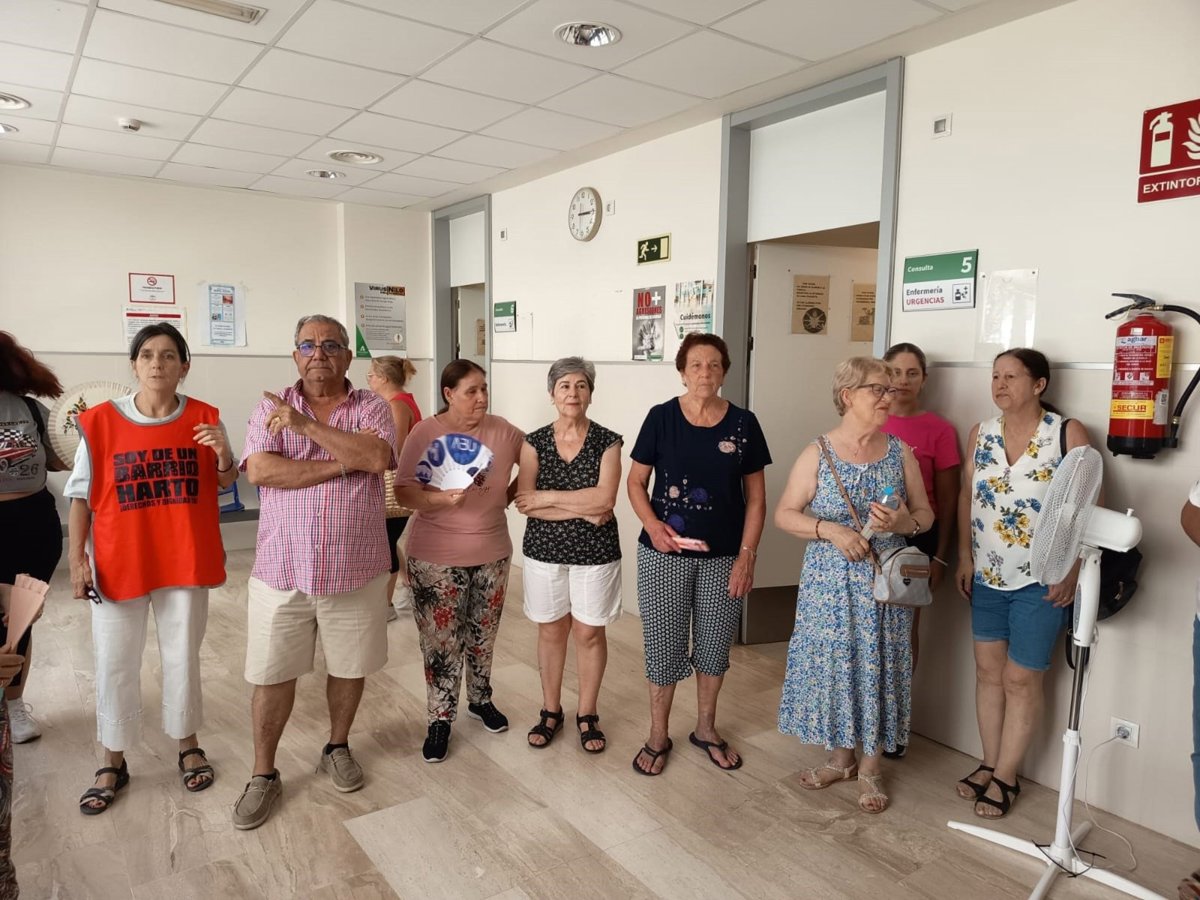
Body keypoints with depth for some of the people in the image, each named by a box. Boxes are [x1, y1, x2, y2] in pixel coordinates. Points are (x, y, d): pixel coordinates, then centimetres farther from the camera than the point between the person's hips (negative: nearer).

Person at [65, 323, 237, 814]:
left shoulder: (204, 418, -3)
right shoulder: (100, 421, -6)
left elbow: (224, 484, 6)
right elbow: (81, 495, -1)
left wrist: (223, 454, -16)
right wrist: (76, 558, -4)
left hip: (185, 560, 1)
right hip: (118, 563, 0)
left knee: (183, 657, 15)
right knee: (115, 664, 10)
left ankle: (188, 745, 34)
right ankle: (113, 762, 29)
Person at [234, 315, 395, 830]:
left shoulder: (370, 407, 0)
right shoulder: (272, 409, 1)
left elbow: (378, 457, -20)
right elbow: (260, 471, -15)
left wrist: (308, 426, -20)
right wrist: (344, 464, -17)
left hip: (355, 570, 0)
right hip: (282, 570, 0)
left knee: (349, 666, 15)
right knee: (272, 675, 9)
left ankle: (337, 747, 39)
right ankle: (263, 774, 28)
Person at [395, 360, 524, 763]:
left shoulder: (503, 430, -2)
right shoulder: (425, 432, -10)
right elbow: (403, 491, -12)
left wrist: (511, 493, 4)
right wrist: (441, 498, -28)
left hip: (492, 553, 3)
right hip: (436, 557, -3)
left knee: (483, 637, 18)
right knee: (440, 641, 5)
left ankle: (480, 700, 38)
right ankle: (441, 719, 22)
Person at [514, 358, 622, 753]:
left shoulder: (607, 442, -6)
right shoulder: (534, 442, -2)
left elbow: (604, 499, -18)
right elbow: (523, 501, -12)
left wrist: (547, 498, -16)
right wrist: (582, 510, -18)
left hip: (595, 552, -1)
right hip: (544, 551, 1)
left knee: (589, 633, 9)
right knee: (551, 631, 13)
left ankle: (587, 715, 28)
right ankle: (550, 711, 31)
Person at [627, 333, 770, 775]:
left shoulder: (743, 423, -1)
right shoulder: (661, 417, -4)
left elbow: (756, 496, 2)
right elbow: (636, 481, 1)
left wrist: (747, 555, -4)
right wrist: (652, 525, -15)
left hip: (723, 556, 2)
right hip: (664, 554, -1)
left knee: (715, 645, 14)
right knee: (663, 644, 7)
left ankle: (706, 728, 36)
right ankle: (658, 735, 27)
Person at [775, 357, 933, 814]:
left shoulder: (900, 452, 1)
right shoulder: (818, 453, -5)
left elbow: (925, 513, 7)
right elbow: (785, 514, -4)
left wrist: (904, 523, -15)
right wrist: (831, 530, -19)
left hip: (884, 583, 1)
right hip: (831, 583, -1)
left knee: (878, 668, 8)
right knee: (832, 663, 8)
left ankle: (870, 767, 28)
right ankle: (840, 756, 31)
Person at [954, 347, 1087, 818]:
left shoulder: (1068, 433, -9)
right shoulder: (980, 434, 4)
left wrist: (1072, 571, -14)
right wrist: (965, 558, 5)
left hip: (1041, 581, -4)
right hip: (988, 577, 5)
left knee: (1021, 679, 5)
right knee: (989, 671, 12)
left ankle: (1005, 777, 19)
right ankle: (989, 764, 27)